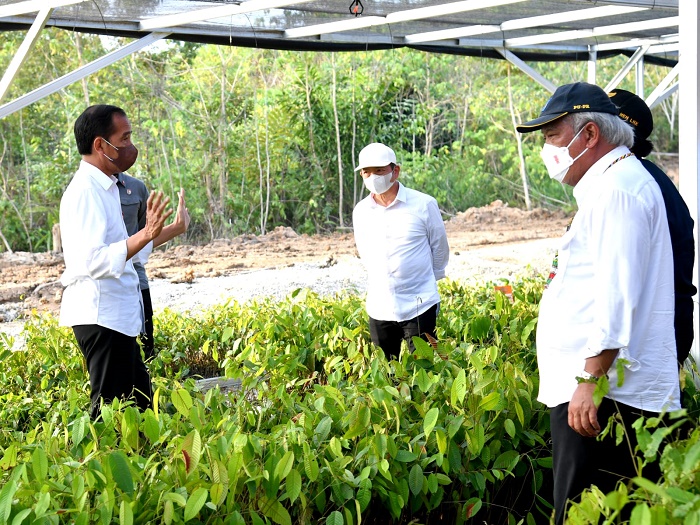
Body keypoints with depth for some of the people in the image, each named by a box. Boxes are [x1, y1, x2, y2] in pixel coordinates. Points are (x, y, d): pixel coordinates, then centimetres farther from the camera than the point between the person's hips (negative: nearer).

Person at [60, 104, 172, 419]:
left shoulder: (105, 188, 15)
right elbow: (94, 261, -28)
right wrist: (146, 235, -32)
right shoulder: (85, 192, -17)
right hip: (100, 318, -10)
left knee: (139, 404, 14)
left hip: (117, 316, 10)